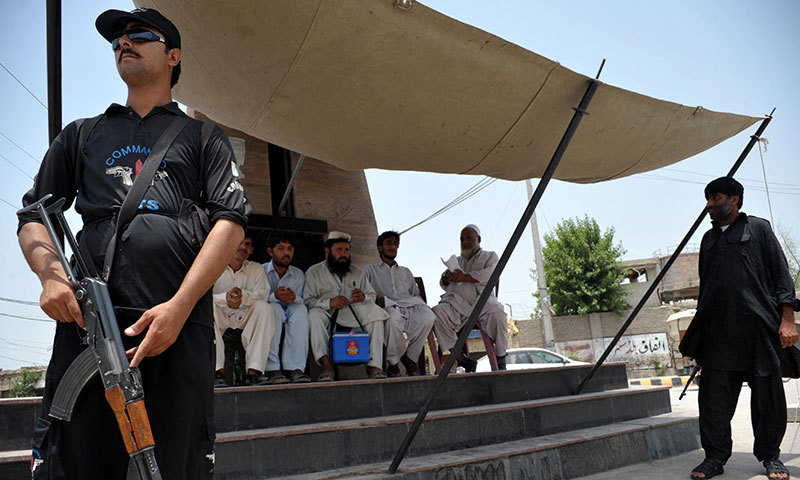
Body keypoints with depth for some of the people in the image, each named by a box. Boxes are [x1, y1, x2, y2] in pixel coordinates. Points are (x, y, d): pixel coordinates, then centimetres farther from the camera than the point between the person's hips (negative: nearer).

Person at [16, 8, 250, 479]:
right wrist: (51, 274, -2)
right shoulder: (81, 135, 27)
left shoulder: (204, 137, 18)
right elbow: (34, 214, 22)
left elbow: (231, 222, 4)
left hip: (182, 322, -2)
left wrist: (178, 307, -9)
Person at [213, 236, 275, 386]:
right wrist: (225, 298, -33)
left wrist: (243, 295, -31)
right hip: (220, 318, -1)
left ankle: (254, 370, -31)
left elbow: (263, 294, -9)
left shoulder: (256, 269, 6)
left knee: (263, 306, -26)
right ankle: (216, 369, -35)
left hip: (245, 318, 2)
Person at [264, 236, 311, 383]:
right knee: (274, 308, -35)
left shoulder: (298, 274, 11)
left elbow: (305, 301, 0)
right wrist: (274, 296, -29)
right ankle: (272, 369, -37)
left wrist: (294, 297, -23)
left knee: (301, 308, -30)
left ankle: (295, 369, -36)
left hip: (291, 322, 2)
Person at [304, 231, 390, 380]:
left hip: (353, 314, 3)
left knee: (375, 311, -24)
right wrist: (329, 303, -26)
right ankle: (326, 364, -41)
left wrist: (363, 297, -13)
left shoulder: (357, 272, 19)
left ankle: (374, 364, -30)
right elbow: (308, 301, -7)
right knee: (315, 315, -34)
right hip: (327, 314, -2)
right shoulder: (314, 272, 6)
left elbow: (372, 296, 13)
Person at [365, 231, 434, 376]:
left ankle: (410, 357, -14)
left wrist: (420, 304, 4)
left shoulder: (406, 272, 37)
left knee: (427, 315, -34)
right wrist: (375, 297, -11)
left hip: (409, 307, 3)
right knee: (394, 316, -42)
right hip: (387, 308, -3)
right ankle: (393, 362, -22)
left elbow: (416, 295, 29)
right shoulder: (370, 270, 26)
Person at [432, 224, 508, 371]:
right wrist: (446, 279, 1)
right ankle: (461, 359, -26)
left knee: (496, 312, -37)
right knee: (437, 313, -29)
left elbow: (489, 274, -2)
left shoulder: (490, 256, 22)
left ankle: (500, 360, -20)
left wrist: (464, 277, -9)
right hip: (456, 301, 3)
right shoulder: (457, 260, 35)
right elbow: (444, 285, 26)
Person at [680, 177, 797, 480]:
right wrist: (699, 326, 17)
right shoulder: (709, 239, 22)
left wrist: (787, 319, -8)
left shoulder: (758, 228, 9)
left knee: (767, 394, 2)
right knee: (714, 397, 0)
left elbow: (780, 274, 3)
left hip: (757, 326, -4)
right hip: (717, 330, 4)